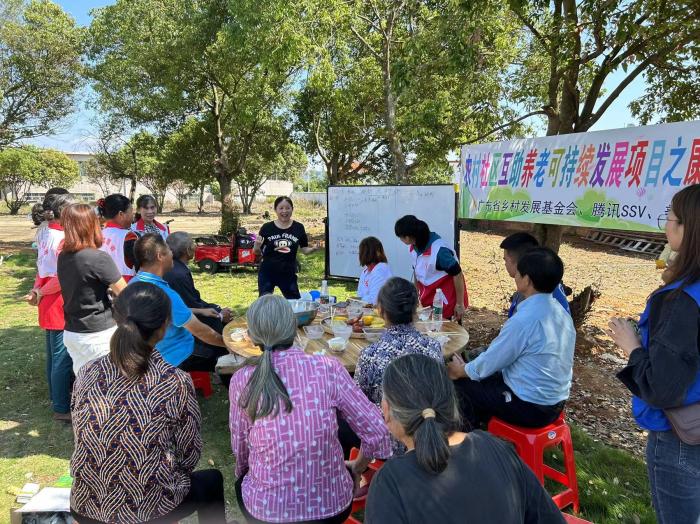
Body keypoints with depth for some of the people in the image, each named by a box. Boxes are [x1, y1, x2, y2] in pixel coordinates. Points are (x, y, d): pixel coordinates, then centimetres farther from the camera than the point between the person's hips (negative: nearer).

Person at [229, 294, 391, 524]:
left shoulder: (242, 381, -14)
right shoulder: (328, 368, -16)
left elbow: (240, 448, -1)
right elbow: (377, 433, -13)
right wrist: (355, 470, 7)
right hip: (332, 505, 0)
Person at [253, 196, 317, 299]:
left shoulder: (298, 228, -2)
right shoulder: (267, 228, -5)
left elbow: (304, 250, 5)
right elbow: (258, 252, 1)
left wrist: (313, 249, -15)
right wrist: (257, 245, -21)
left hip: (288, 274, 1)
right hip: (267, 274, -1)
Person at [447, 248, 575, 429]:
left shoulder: (523, 320, -27)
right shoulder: (561, 313, 1)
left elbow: (492, 361, -14)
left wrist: (461, 371, 5)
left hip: (530, 407, -8)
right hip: (555, 401, 8)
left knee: (460, 386, 7)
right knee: (485, 380, 22)